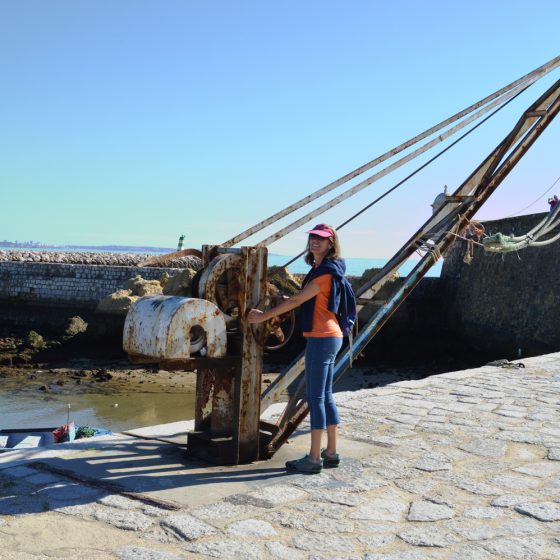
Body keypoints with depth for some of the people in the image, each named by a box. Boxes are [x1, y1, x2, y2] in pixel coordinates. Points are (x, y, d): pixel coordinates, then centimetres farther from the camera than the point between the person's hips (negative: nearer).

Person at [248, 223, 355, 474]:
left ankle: (314, 458, -1)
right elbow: (305, 300, 22)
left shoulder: (327, 270, -14)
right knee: (325, 396, 13)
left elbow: (297, 300, -15)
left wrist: (264, 316, -10)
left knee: (316, 397, -6)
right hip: (327, 337, 10)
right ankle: (331, 453, 21)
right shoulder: (321, 269, 16)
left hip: (323, 338, -10)